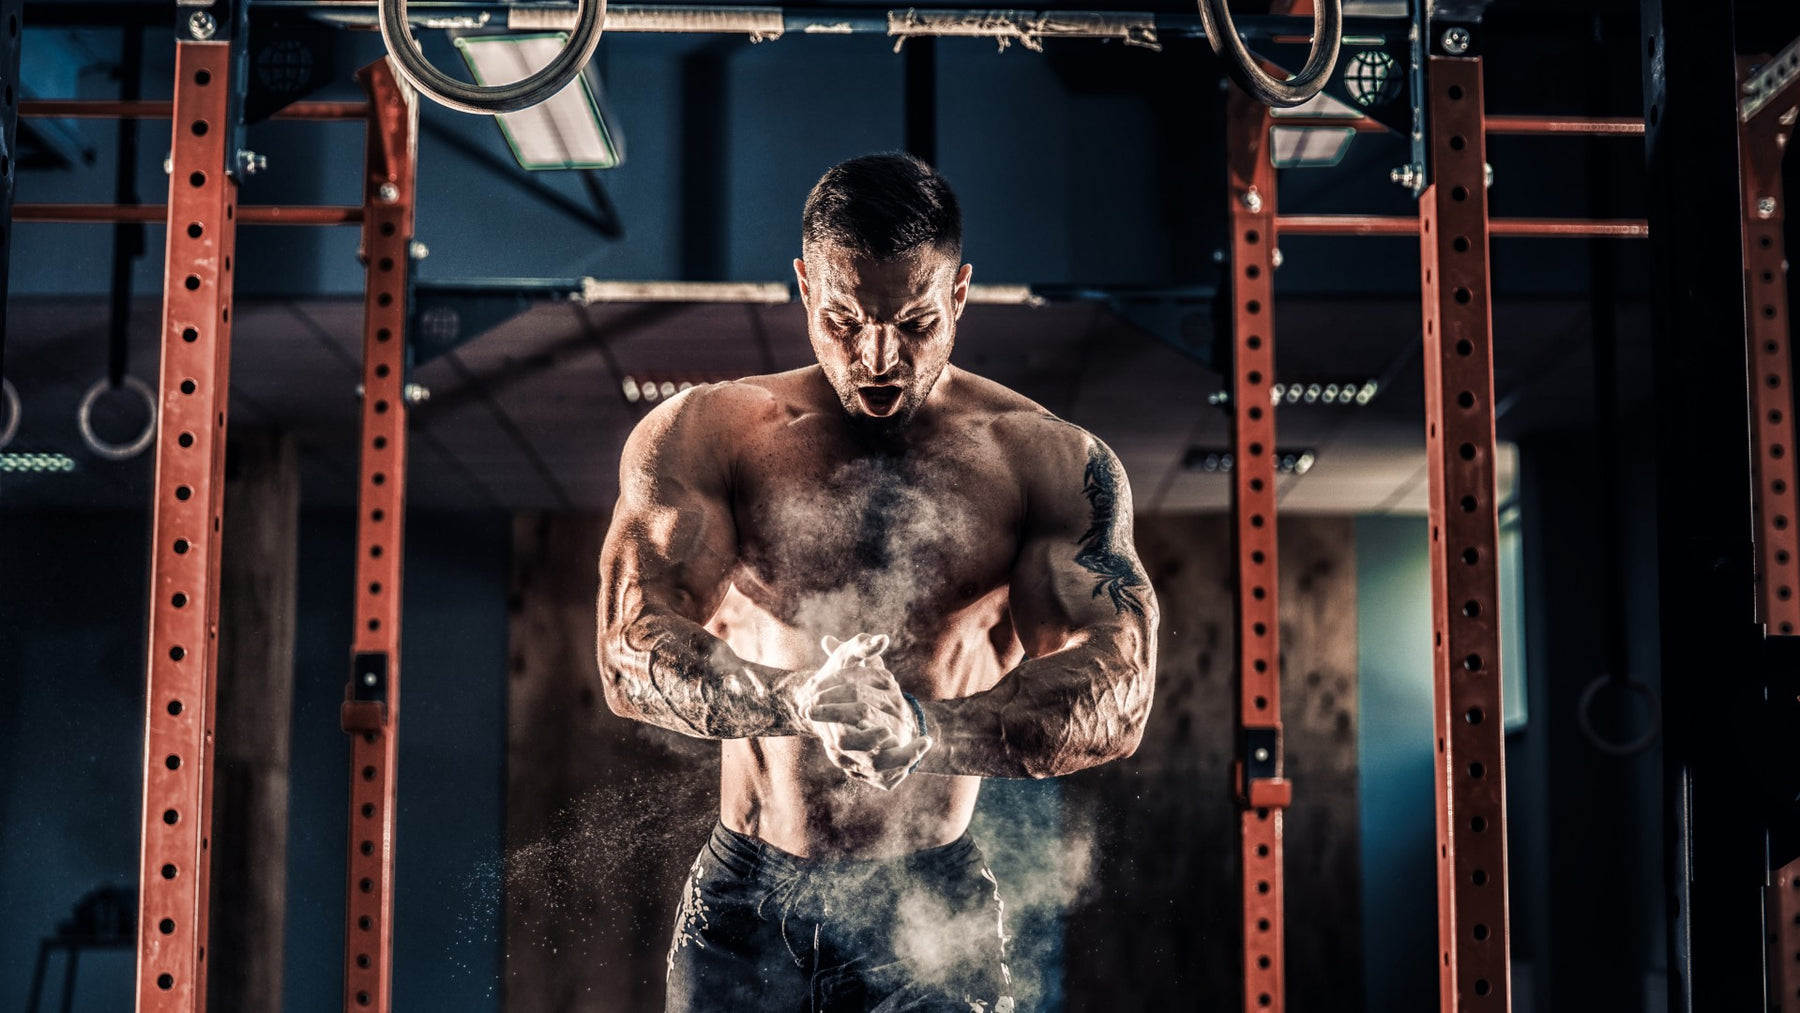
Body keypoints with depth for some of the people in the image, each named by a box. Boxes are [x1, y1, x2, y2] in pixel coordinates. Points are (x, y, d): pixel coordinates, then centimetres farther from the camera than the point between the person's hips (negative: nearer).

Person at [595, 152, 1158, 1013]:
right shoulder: (702, 436, -1)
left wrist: (925, 728, -31)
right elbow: (631, 653, -14)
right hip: (743, 905, 0)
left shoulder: (1051, 463, -1)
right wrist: (790, 702, -34)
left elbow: (1117, 689, -13)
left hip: (932, 912, 0)